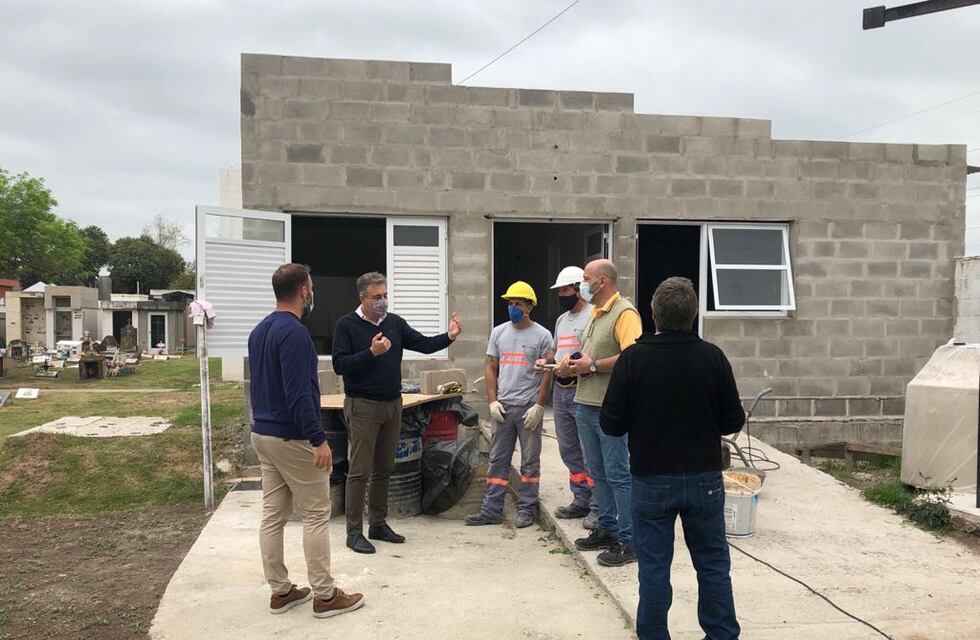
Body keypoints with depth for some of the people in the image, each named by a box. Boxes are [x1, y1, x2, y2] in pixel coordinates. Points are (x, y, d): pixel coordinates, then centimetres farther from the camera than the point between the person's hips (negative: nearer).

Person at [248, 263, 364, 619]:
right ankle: (325, 596, 5)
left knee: (272, 515, 11)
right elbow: (298, 394, -25)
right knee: (316, 515, -1)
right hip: (292, 439, -9)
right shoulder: (294, 332, -19)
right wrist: (319, 440, -23)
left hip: (262, 434, 9)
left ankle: (280, 592, 19)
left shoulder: (260, 330, 11)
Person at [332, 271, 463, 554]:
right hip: (362, 406, -6)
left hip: (392, 405, 6)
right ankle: (354, 532, 4)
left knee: (384, 470, 13)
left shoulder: (395, 323, 9)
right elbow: (339, 364, -12)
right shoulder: (347, 325, -6)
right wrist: (372, 353, -23)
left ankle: (378, 524, 24)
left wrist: (449, 337, -11)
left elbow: (423, 344, 6)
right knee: (360, 471, -4)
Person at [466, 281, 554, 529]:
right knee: (497, 460, 8)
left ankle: (527, 509, 15)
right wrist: (492, 401, 0)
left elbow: (547, 373, -4)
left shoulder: (542, 335, -3)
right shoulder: (498, 332, 8)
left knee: (530, 461, 5)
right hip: (502, 407, 4)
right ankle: (492, 510, 14)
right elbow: (491, 368, 10)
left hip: (529, 408, -4)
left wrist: (539, 406, -11)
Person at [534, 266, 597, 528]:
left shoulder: (592, 316, -11)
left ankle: (598, 508, 2)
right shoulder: (562, 319, 18)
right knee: (569, 450, 14)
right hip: (561, 391, 9)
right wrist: (545, 361, 8)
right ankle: (581, 501, 25)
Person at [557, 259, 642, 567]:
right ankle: (607, 529, 27)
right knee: (598, 473, 16)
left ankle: (629, 541, 4)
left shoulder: (624, 313, -13)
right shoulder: (595, 315, 18)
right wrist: (571, 364, 6)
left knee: (618, 475, -4)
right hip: (586, 405, 10)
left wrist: (592, 365, -17)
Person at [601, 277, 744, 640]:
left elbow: (611, 424, -8)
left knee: (654, 566, 9)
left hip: (652, 480, -1)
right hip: (704, 479, 2)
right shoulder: (713, 357, -8)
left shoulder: (633, 358, -12)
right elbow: (734, 421, -1)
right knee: (713, 563, 16)